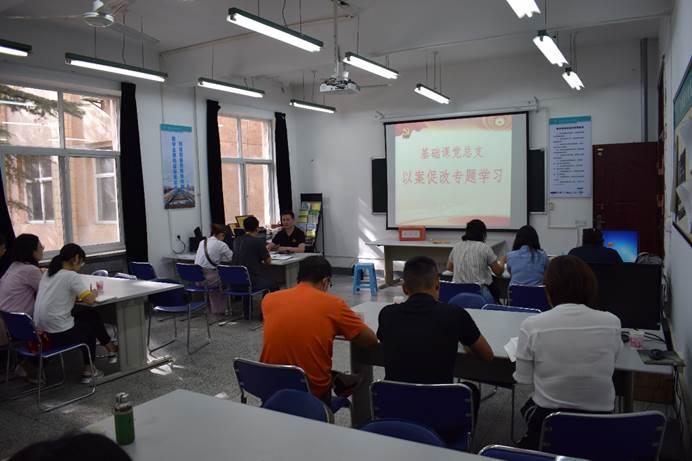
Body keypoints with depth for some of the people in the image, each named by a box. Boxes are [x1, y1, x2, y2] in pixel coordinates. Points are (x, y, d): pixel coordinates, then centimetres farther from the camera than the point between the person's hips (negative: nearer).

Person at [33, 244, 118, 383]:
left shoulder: (48, 274, 9)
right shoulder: (71, 276, -16)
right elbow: (89, 300, -22)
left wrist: (77, 295, 6)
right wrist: (93, 293, -1)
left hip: (41, 331, 7)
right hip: (60, 334, -7)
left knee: (92, 314, 22)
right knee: (90, 327, 24)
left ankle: (110, 348, 34)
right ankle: (89, 370, 32)